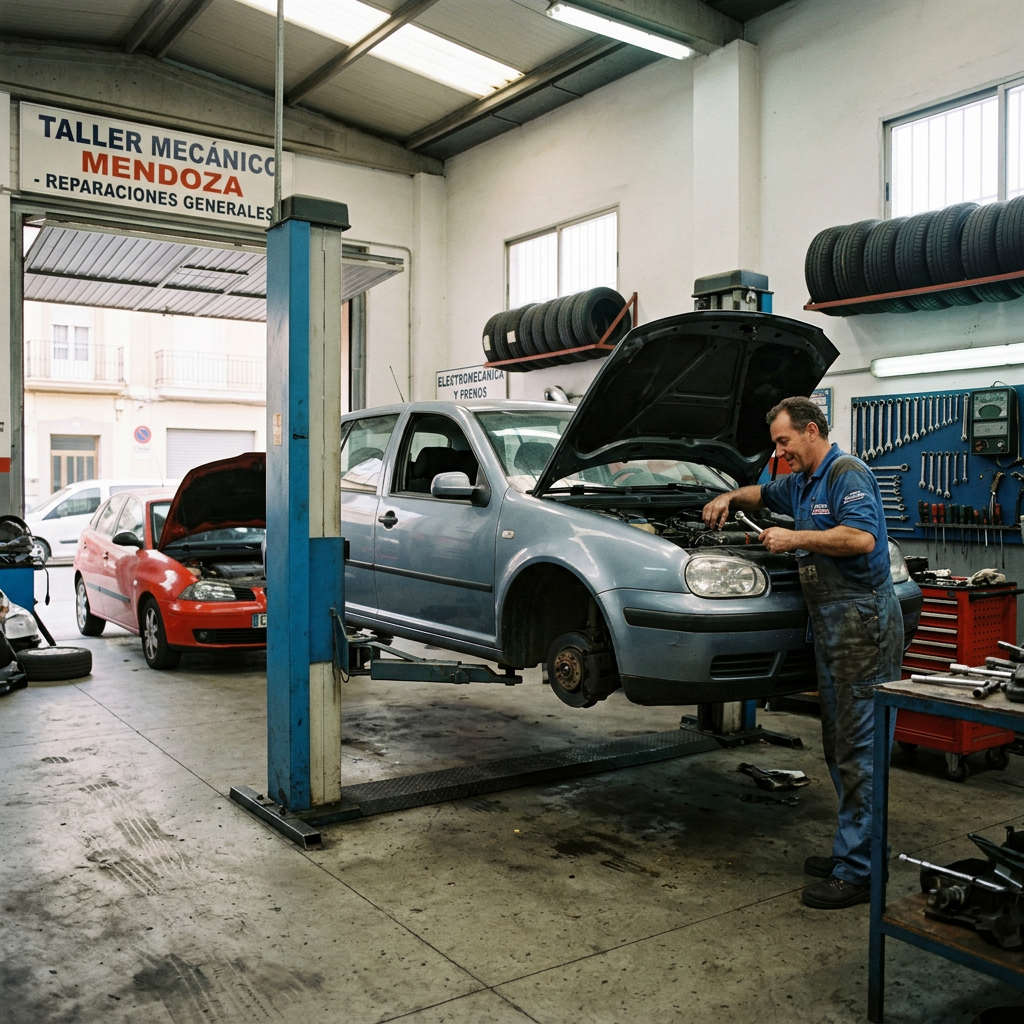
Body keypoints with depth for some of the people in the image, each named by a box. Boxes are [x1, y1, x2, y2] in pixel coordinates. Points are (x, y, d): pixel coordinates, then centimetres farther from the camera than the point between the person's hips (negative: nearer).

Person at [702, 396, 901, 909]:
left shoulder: (847, 473, -11)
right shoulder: (803, 483, 20)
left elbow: (861, 538, -25)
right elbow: (765, 494, 39)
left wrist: (793, 538, -17)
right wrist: (730, 497, 19)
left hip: (862, 623, -10)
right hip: (830, 626, 10)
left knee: (860, 749, -7)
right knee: (839, 746, 14)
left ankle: (858, 872, -1)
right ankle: (851, 851, 25)